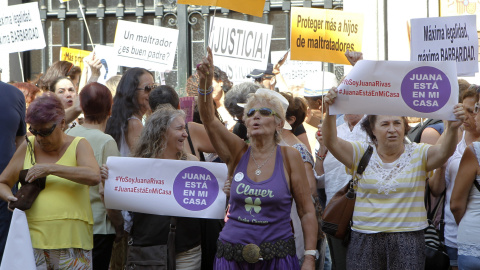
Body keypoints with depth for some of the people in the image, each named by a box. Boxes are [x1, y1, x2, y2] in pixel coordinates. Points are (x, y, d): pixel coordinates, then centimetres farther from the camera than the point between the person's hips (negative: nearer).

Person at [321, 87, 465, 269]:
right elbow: (331, 142, -9)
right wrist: (330, 113, -27)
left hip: (408, 241, -1)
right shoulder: (362, 154, 4)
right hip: (365, 239, 1)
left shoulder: (418, 154, 3)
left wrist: (452, 129, -37)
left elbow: (444, 152, -15)